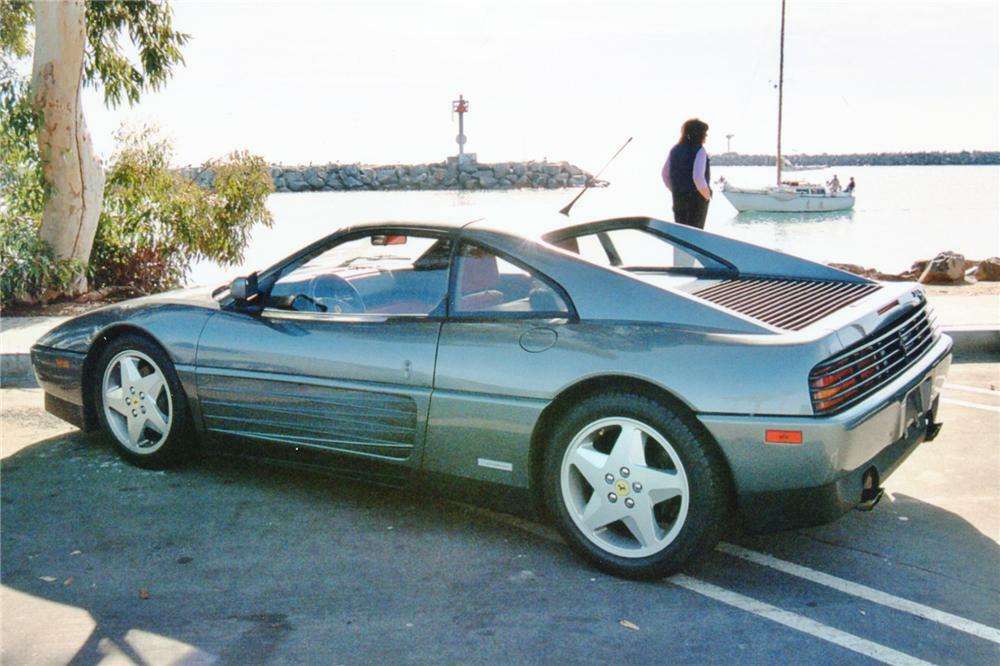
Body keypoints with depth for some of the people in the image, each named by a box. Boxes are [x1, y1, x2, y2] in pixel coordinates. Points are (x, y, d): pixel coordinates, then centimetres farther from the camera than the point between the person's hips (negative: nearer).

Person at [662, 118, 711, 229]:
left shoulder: (675, 150, 6)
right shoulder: (699, 150, -14)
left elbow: (664, 174, 10)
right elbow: (698, 176, -24)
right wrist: (707, 195, -11)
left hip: (678, 198, 6)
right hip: (697, 199, -6)